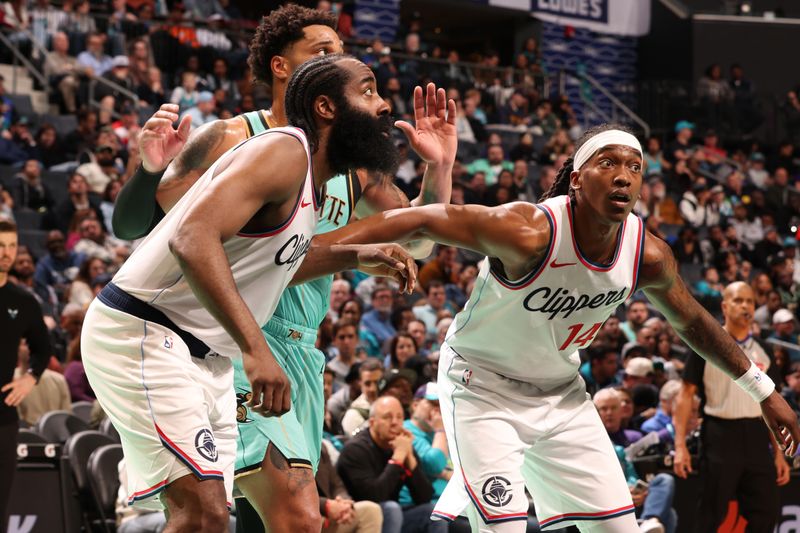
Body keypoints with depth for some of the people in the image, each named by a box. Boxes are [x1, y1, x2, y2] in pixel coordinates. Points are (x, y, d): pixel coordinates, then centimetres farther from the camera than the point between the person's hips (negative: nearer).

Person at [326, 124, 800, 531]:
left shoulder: (648, 255, -11)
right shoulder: (531, 232, -31)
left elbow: (692, 321, 8)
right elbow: (423, 221, -34)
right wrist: (319, 247, -44)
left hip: (560, 392, 6)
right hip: (484, 386, -6)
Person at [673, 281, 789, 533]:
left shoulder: (763, 352, 14)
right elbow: (685, 396, -1)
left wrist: (779, 453, 9)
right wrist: (680, 445, -10)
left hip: (756, 438, 4)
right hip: (720, 435, -4)